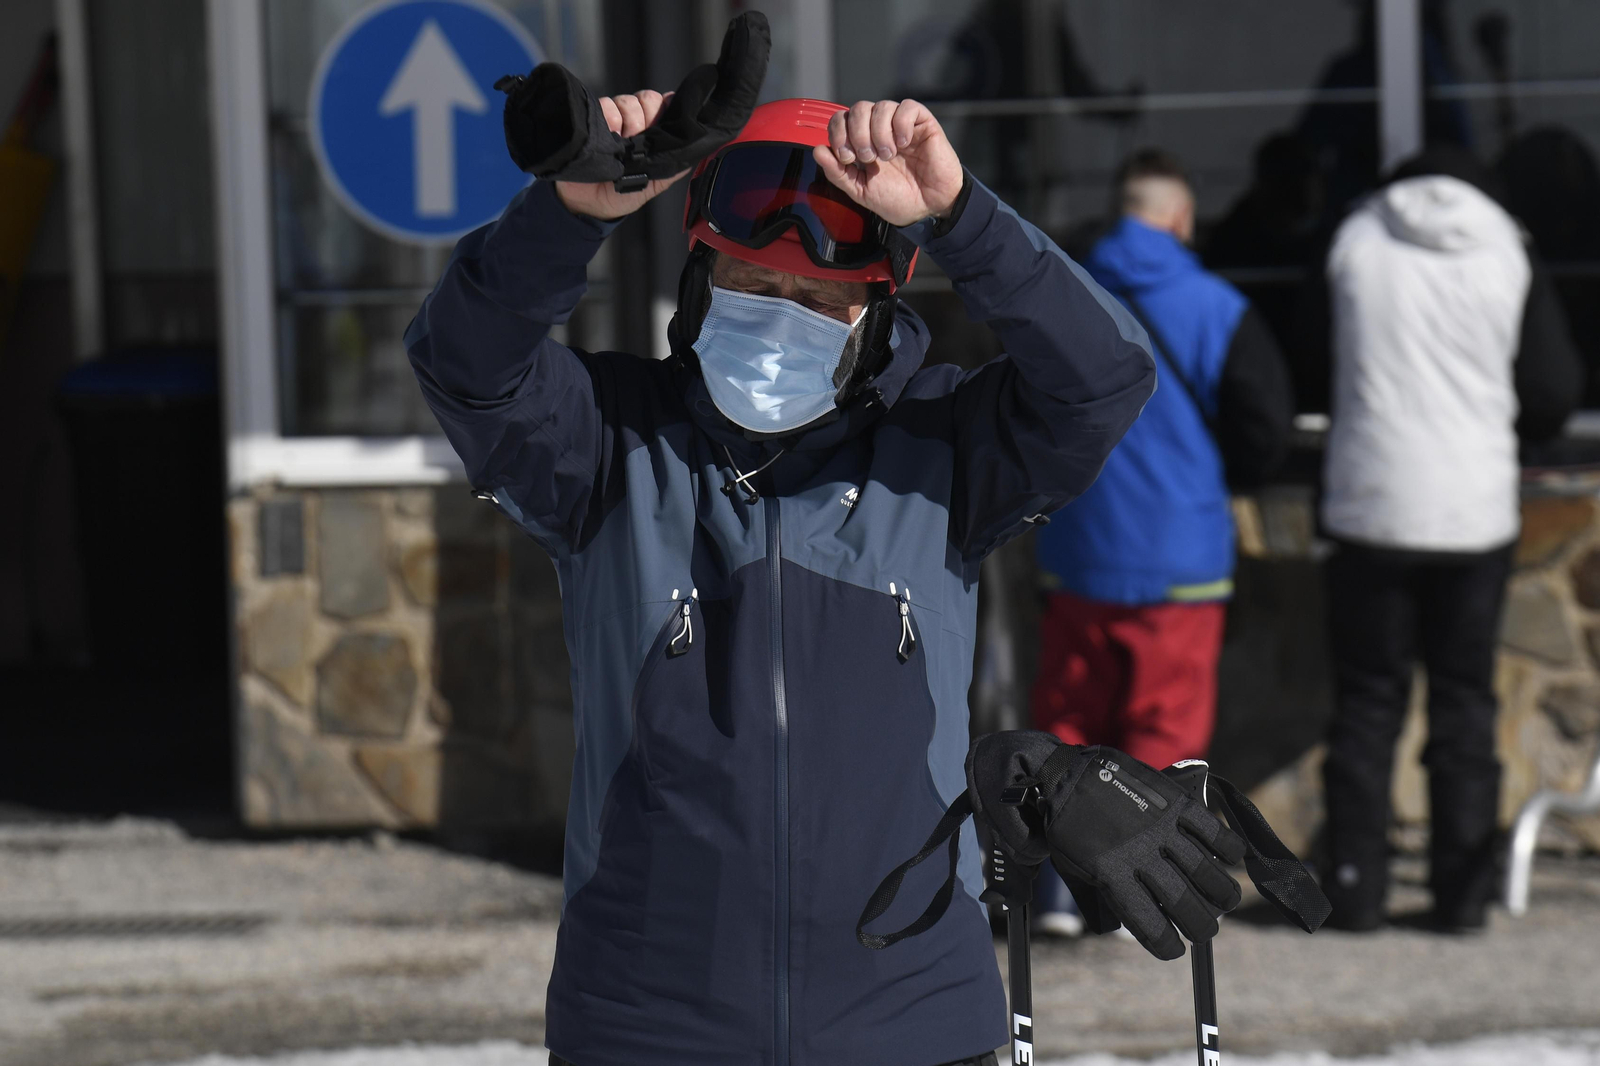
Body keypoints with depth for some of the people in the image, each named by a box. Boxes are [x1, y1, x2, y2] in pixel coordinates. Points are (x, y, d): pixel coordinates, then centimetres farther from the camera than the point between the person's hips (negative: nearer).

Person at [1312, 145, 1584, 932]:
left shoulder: (1355, 243, -1)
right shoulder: (1509, 261, -1)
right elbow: (1555, 393, 3)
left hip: (1370, 506, 0)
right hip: (1475, 512, 0)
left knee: (1367, 699, 6)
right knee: (1465, 702, 8)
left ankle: (1355, 887, 5)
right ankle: (1463, 890, 8)